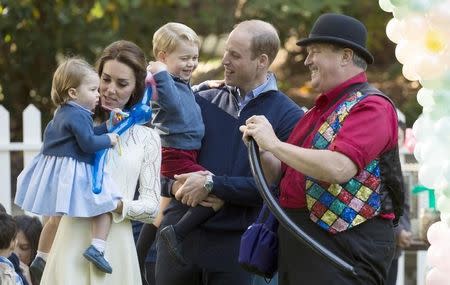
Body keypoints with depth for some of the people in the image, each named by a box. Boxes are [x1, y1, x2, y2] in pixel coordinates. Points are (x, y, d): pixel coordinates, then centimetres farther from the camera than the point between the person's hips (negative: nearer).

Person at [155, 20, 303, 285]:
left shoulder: (288, 117, -1)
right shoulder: (202, 102, 11)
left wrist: (212, 184, -15)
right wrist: (175, 185, -10)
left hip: (236, 243, -3)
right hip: (179, 234, 3)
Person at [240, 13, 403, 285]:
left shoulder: (371, 106, -10)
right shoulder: (320, 109, 19)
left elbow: (339, 168, -26)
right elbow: (281, 176, 22)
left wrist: (274, 144, -17)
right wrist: (261, 148, 1)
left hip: (345, 244, -9)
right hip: (296, 242, 9)